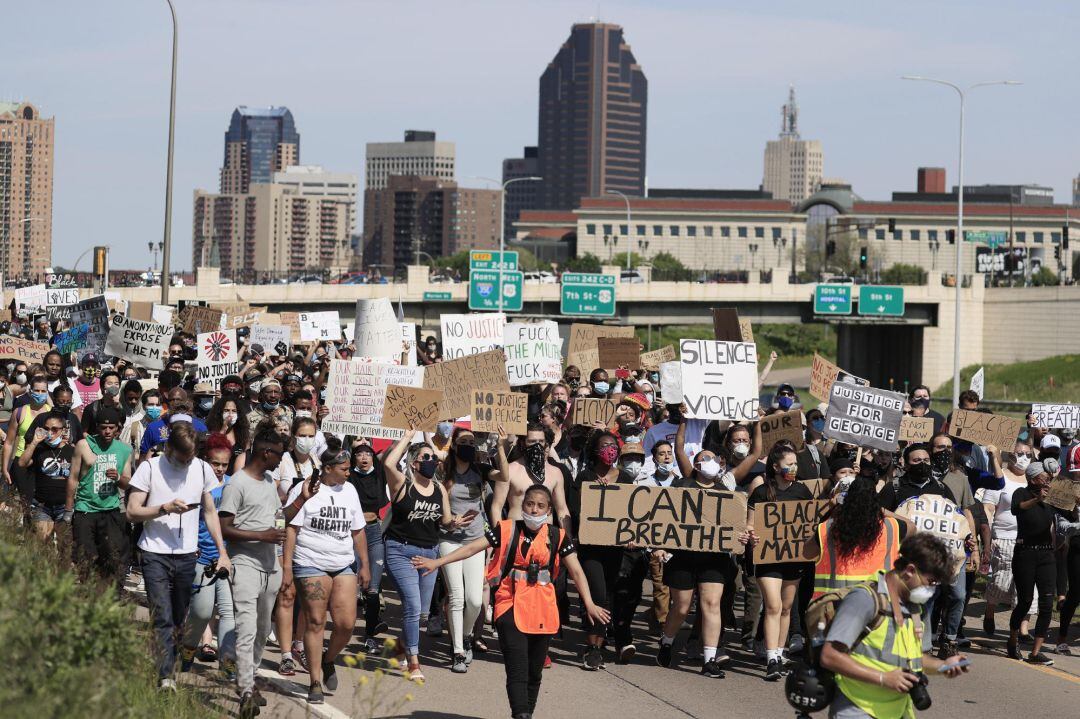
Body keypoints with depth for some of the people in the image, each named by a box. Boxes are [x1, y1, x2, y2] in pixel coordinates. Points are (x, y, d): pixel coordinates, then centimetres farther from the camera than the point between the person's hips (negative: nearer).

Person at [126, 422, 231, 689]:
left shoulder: (202, 469, 7)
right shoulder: (150, 468, -4)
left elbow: (210, 512, 15)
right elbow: (132, 512, -5)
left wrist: (222, 552, 9)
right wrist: (165, 508, -18)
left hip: (187, 555, 4)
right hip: (155, 554, -4)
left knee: (179, 619, 9)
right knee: (162, 619, -12)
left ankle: (167, 666, 21)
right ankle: (165, 676, -16)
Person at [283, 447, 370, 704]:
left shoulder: (349, 490, 12)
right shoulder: (305, 490, -4)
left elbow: (357, 531, 18)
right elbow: (291, 529, -7)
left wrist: (364, 565, 16)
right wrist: (287, 565, -13)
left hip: (344, 566, 5)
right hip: (311, 565, -5)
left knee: (347, 623, -5)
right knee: (315, 622, -4)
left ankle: (328, 661, 24)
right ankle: (315, 683, 4)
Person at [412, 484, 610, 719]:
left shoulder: (557, 537, 5)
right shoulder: (507, 530, 1)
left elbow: (576, 572, 3)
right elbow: (472, 548, -1)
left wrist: (589, 605, -7)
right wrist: (437, 562, -8)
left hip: (542, 610, 3)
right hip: (511, 607, -3)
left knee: (534, 672, 12)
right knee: (517, 670, -13)